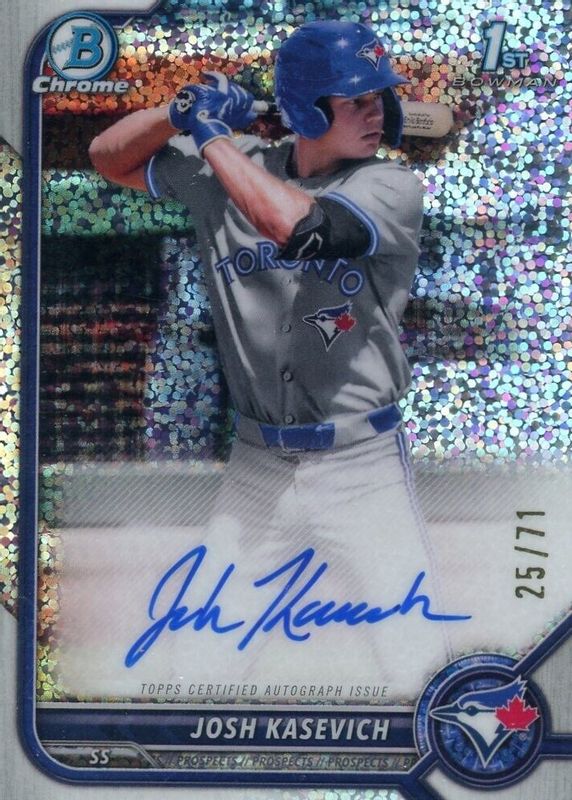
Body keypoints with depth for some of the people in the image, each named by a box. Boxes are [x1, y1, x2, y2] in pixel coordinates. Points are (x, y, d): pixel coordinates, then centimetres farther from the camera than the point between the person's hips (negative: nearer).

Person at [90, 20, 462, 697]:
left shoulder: (392, 188, -8)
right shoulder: (229, 165, 3)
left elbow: (295, 224, -27)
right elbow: (110, 158, 9)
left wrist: (212, 135, -16)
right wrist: (180, 112, -9)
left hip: (361, 469, -3)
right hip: (256, 466, 3)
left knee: (426, 668, -3)